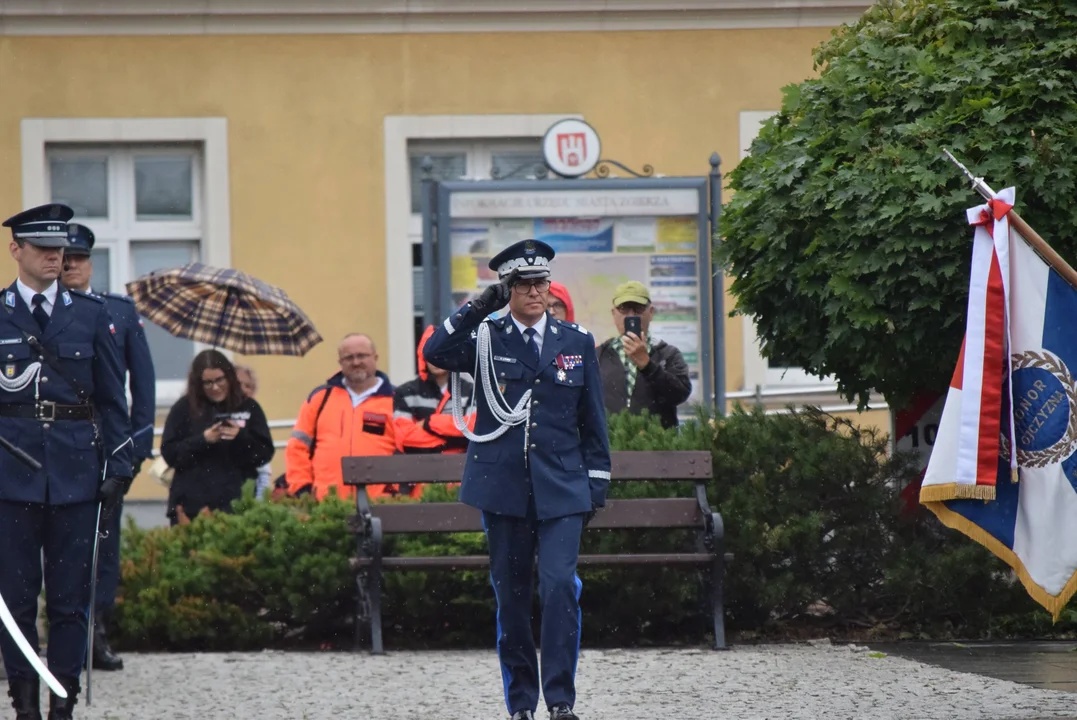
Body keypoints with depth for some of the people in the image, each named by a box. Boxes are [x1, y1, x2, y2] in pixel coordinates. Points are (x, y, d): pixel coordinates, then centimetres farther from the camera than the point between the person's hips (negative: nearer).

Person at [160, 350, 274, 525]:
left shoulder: (248, 407, 8)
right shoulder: (183, 409, 7)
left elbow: (265, 453, 6)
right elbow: (169, 453, 2)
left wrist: (241, 438, -12)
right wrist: (202, 440, -11)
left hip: (237, 502, 0)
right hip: (192, 504, 0)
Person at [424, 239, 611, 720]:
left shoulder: (577, 342, 10)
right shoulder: (485, 338, 5)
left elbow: (592, 421, 13)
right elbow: (435, 353, -15)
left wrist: (597, 485, 8)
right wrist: (479, 307, -16)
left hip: (561, 487, 0)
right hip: (502, 487, 0)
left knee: (560, 585, -14)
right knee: (511, 595, 4)